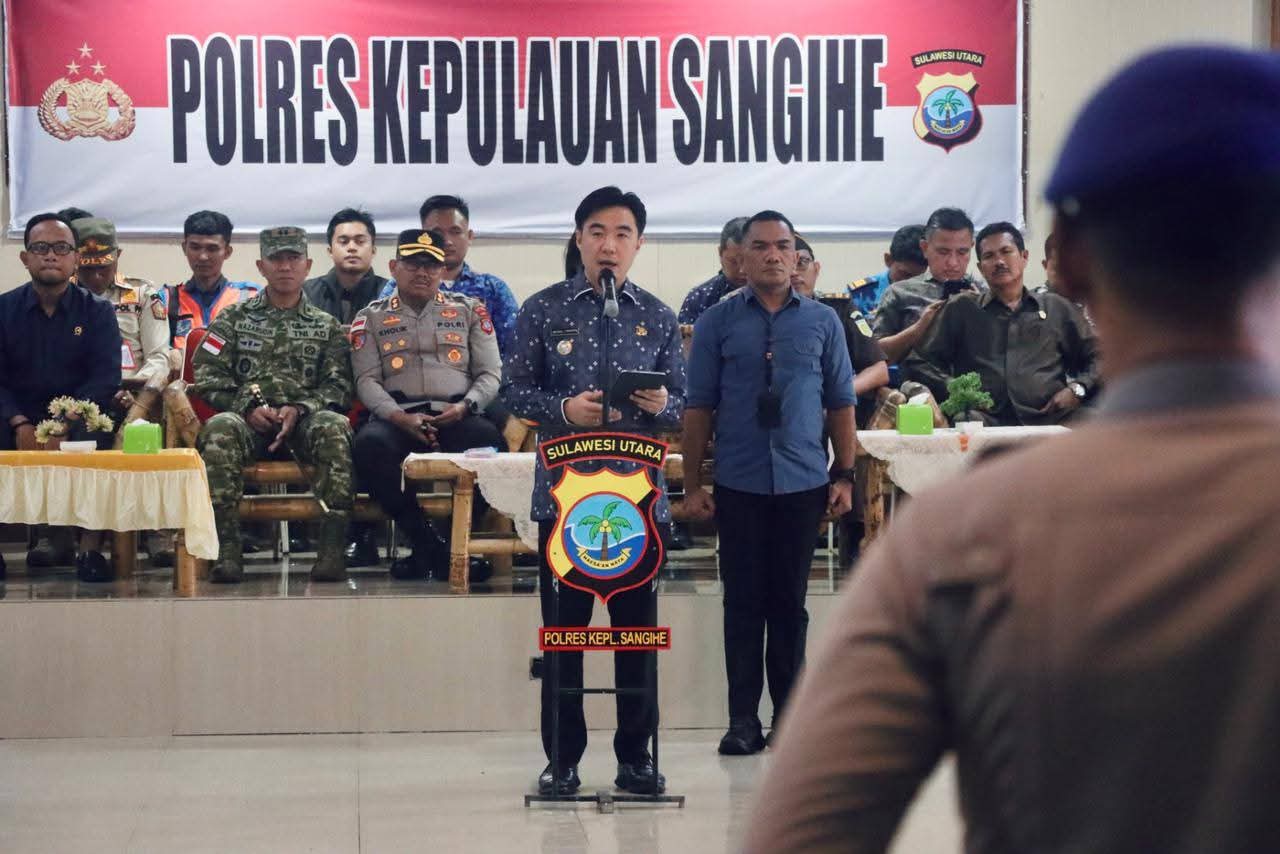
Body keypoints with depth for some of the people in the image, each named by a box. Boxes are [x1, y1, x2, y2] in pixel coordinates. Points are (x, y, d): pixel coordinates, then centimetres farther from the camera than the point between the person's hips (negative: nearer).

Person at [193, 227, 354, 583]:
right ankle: (226, 548, -38)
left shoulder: (326, 326, 20)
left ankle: (332, 546, -40)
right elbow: (206, 375, 8)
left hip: (303, 422, 0)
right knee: (220, 428, -36)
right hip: (249, 421, 0)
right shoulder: (233, 319, 18)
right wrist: (247, 407, -8)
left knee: (334, 426, -35)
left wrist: (299, 410, -11)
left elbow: (338, 386, 8)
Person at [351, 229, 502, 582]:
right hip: (397, 417, 0)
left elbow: (490, 374, 13)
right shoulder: (371, 317, 17)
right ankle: (429, 545, -28)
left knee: (490, 439, -36)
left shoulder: (469, 310, 19)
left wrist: (464, 406, -8)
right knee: (370, 443, -37)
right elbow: (366, 381, 6)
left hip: (456, 417, 0)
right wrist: (399, 417, -13)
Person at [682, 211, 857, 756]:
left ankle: (790, 713, 13)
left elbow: (841, 402, 10)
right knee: (742, 601, 2)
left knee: (790, 601, 6)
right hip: (739, 485, -1)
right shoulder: (716, 323, 4)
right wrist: (692, 484, -1)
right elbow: (699, 406, 3)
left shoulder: (822, 321, 7)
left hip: (803, 483, 1)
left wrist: (844, 475, 3)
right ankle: (743, 719, 6)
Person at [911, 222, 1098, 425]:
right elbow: (923, 362, 15)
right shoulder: (960, 310, 22)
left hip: (1048, 422, 2)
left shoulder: (1057, 309, 23)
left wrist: (1076, 389, 2)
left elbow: (1096, 357, 22)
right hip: (984, 420, -2)